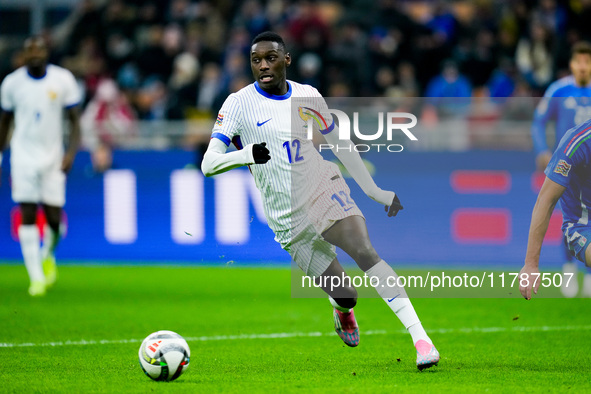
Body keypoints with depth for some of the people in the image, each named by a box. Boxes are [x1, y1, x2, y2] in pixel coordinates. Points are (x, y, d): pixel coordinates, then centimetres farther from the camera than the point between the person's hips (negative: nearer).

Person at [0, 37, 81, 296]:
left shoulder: (63, 80, -3)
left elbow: (74, 120, 0)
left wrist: (71, 151, -13)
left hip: (52, 156, 0)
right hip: (23, 156, 0)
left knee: (54, 217, -4)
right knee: (27, 216, -8)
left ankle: (48, 255, 29)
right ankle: (36, 277, -3)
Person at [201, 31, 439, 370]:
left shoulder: (308, 96, 5)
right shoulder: (239, 104, -6)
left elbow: (340, 143, 19)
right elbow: (208, 164, -12)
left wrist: (375, 190, 19)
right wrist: (245, 155, -32)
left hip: (324, 190, 2)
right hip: (288, 219, -1)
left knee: (365, 252, -26)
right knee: (346, 296, -6)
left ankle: (420, 337, -28)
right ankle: (342, 308, 34)